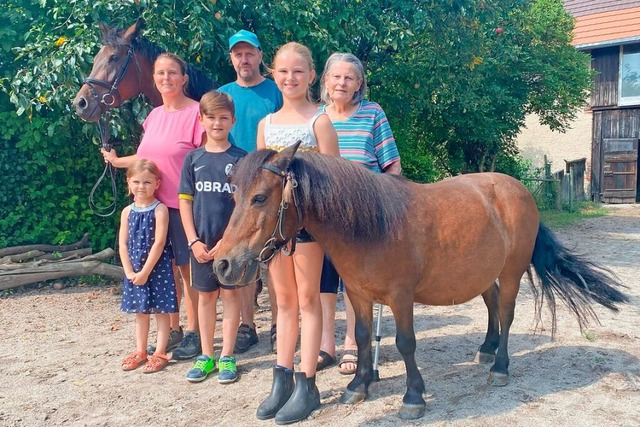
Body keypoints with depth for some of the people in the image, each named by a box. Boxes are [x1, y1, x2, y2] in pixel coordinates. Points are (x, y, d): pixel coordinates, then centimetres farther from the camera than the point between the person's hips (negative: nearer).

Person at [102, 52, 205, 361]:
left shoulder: (196, 112, -10)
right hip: (154, 204, 7)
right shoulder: (155, 115, 11)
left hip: (184, 205, -7)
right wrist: (117, 161, 28)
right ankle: (174, 331, 26)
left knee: (187, 267, 2)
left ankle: (193, 334, 15)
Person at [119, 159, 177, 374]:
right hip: (134, 270, 5)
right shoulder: (127, 212, 5)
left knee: (161, 310, 3)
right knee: (140, 311, 15)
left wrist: (145, 272, -16)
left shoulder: (160, 210, -10)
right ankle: (140, 352, 27)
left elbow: (159, 243, -16)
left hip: (157, 268, -5)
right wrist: (130, 271, -8)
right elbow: (123, 244, 3)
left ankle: (160, 353, 12)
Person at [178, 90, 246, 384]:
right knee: (206, 295, 11)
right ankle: (206, 356, 23)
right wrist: (194, 241, -4)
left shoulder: (241, 159, -3)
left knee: (230, 293, 4)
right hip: (202, 241, 3)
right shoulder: (193, 159, 5)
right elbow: (185, 201, 4)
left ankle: (227, 357, 16)